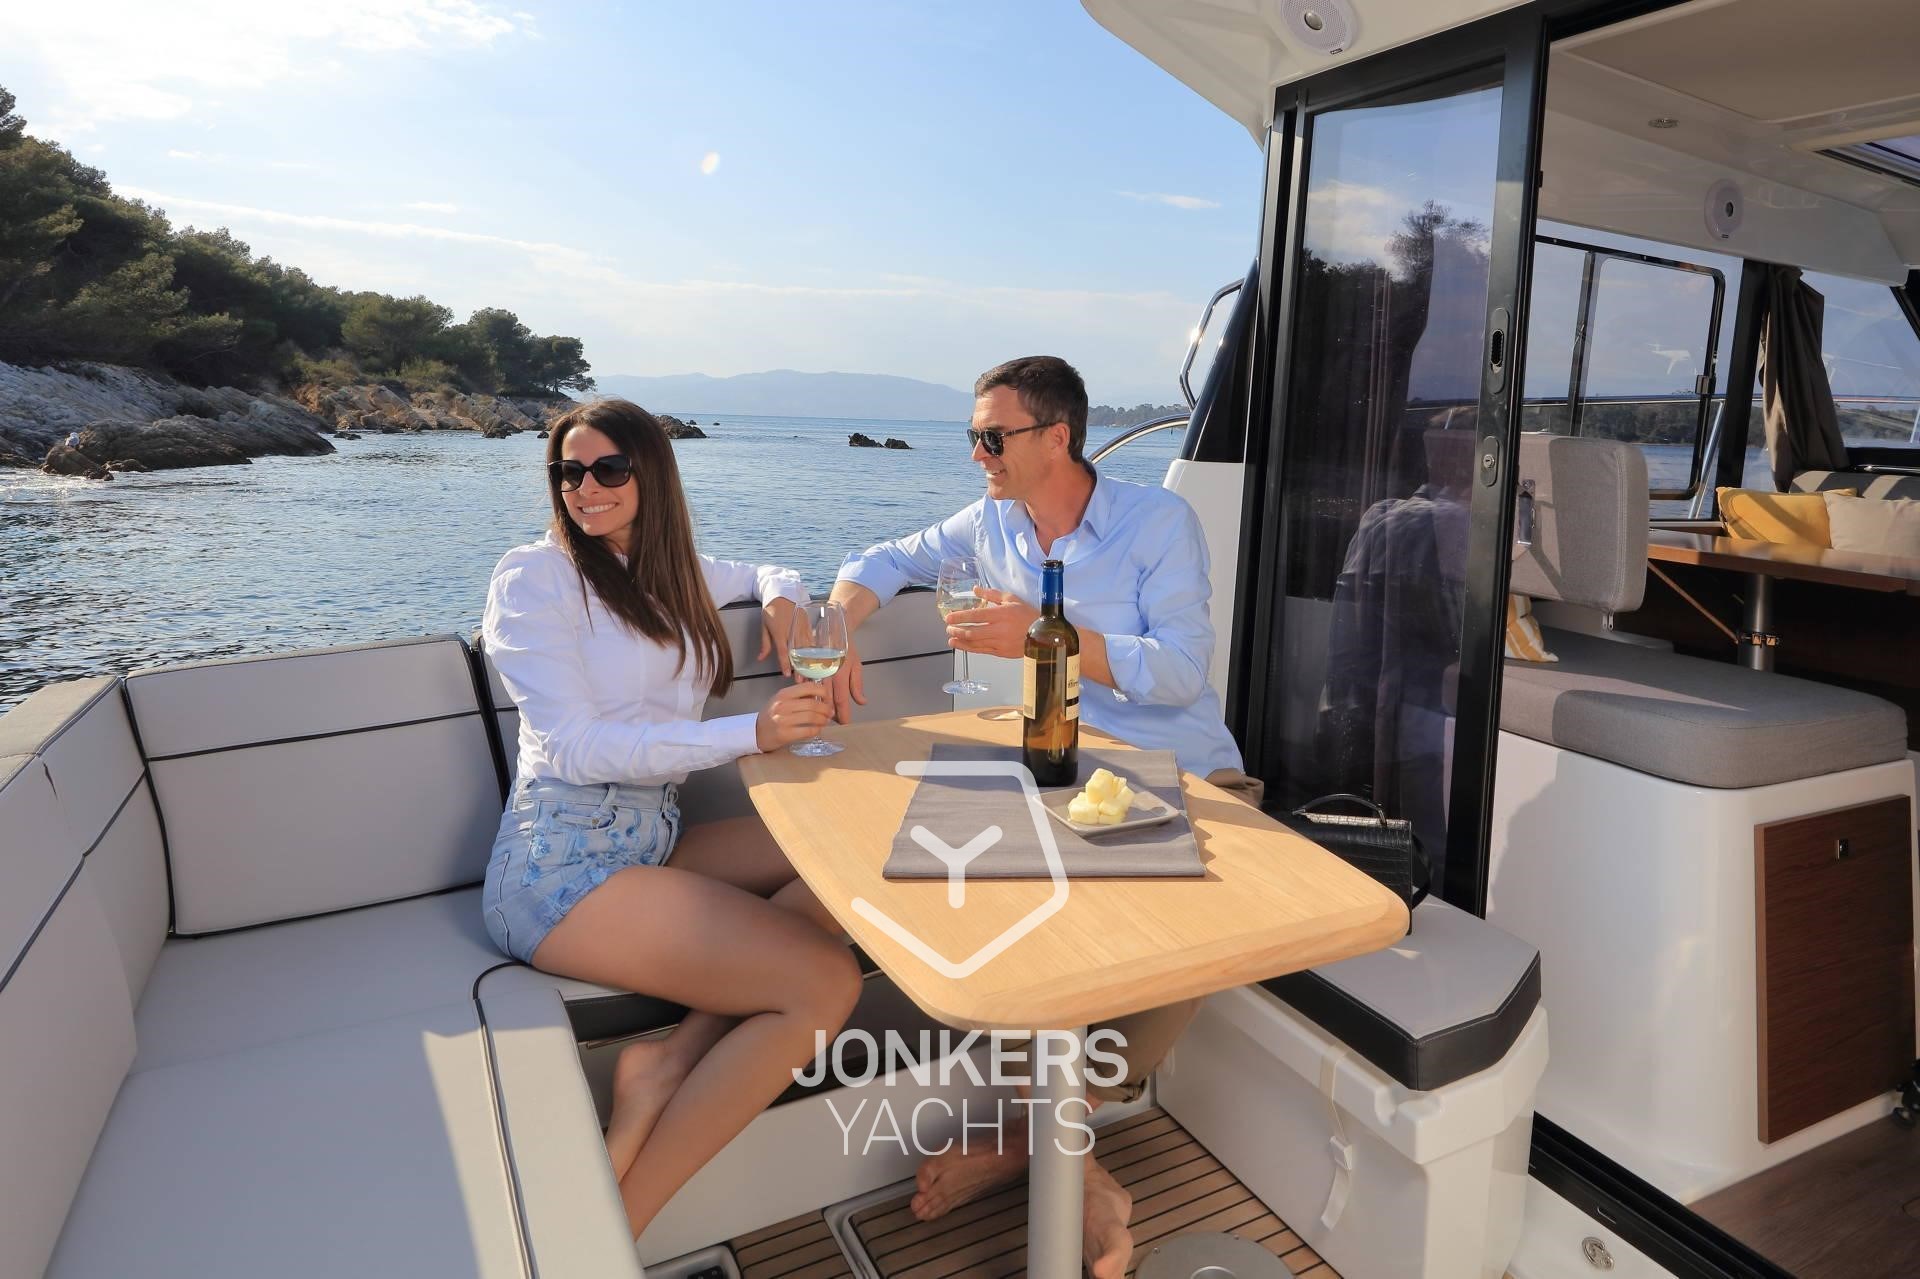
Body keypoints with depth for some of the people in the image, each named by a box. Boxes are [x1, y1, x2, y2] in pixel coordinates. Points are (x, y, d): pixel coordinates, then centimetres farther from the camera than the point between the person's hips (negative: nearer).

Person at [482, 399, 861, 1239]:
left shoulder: (672, 572, 16)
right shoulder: (535, 574, -4)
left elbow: (771, 573, 34)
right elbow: (574, 745, -14)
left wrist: (780, 598, 8)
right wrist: (750, 734, -23)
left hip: (654, 841, 7)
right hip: (563, 861, -7)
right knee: (826, 983, -19)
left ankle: (672, 1063, -14)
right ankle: (610, 1227, -11)